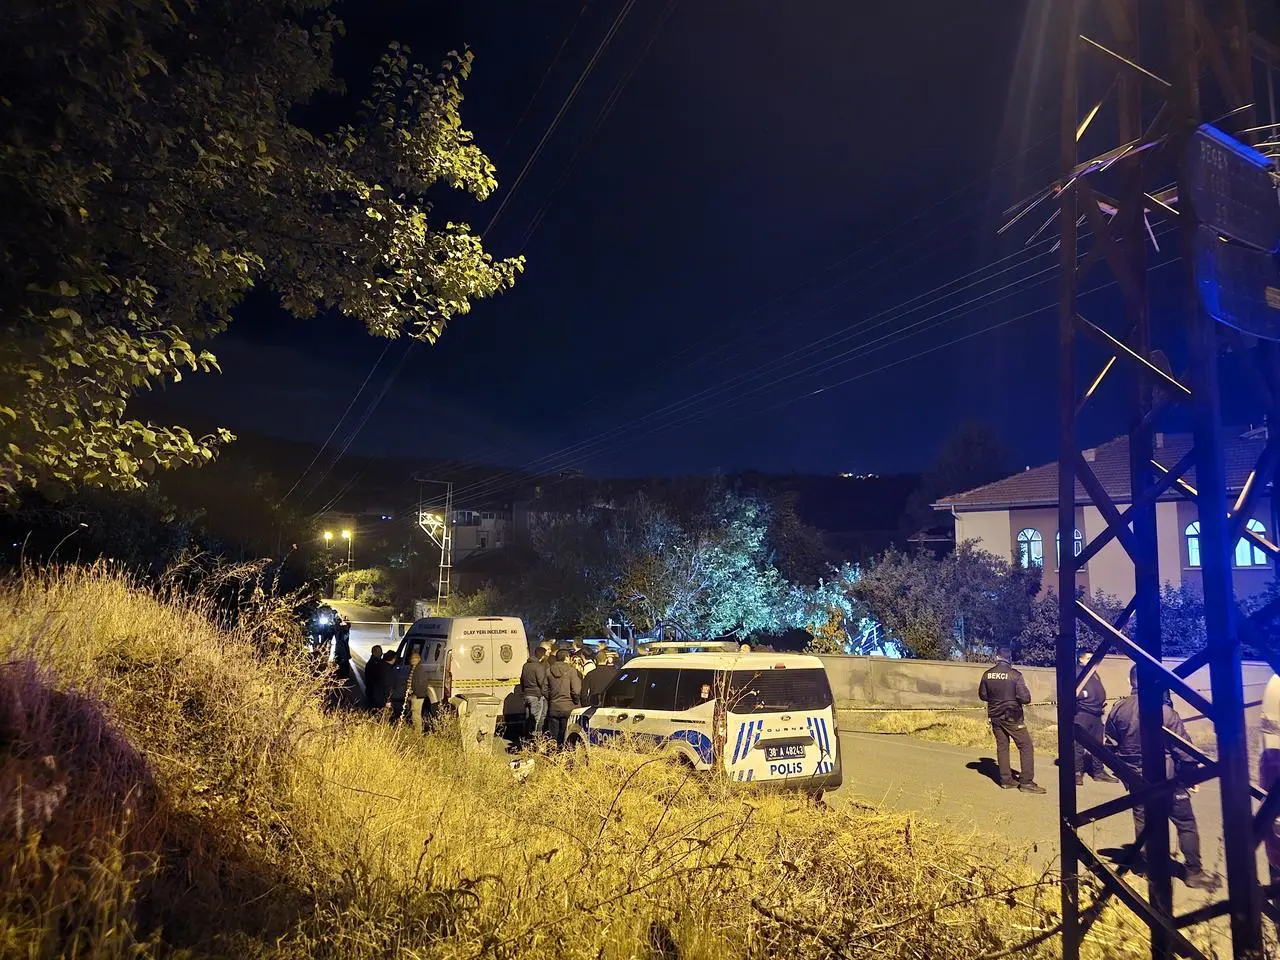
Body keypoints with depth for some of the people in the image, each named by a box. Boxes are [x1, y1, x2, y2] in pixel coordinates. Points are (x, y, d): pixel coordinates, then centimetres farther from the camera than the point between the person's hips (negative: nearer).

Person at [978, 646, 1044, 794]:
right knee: (1026, 746, 3)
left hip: (995, 716, 5)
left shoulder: (987, 674, -2)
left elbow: (982, 695, 8)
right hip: (1012, 716, -5)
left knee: (1002, 746, 14)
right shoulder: (1014, 675, -16)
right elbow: (1025, 698, -17)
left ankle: (1006, 779, 15)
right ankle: (1026, 782, -1)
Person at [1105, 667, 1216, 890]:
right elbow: (1182, 747, -12)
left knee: (1142, 821, 16)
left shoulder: (1118, 710, -4)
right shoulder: (1164, 711, -18)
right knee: (1185, 822, 9)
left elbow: (1110, 744, 6)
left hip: (1135, 777, 4)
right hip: (1166, 776, -4)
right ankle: (1194, 872, 13)